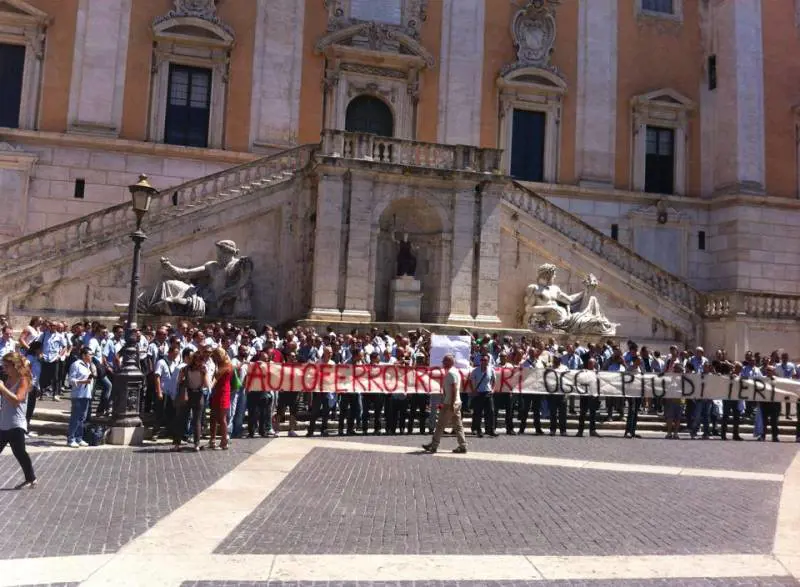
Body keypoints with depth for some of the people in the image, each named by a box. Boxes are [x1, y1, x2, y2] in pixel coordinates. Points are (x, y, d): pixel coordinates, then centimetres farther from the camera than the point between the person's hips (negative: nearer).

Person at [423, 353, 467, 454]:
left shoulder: (451, 373, -14)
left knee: (440, 425, -2)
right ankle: (462, 446, 8)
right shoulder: (455, 372, 17)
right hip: (456, 403, 10)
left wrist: (451, 405, -23)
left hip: (449, 404, -10)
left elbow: (454, 389, -21)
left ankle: (433, 446, 5)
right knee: (458, 425, 8)